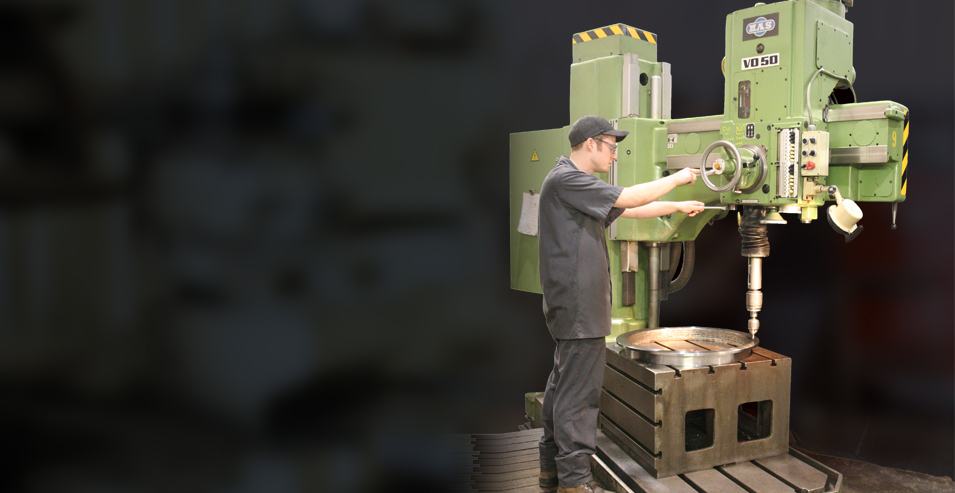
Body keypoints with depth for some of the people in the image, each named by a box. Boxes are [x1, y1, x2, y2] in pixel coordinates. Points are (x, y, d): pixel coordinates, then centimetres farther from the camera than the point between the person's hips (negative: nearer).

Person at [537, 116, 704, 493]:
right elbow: (629, 198, -16)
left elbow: (629, 211, 23)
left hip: (575, 305, 11)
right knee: (578, 394, -6)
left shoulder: (578, 185, 19)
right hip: (578, 306, -11)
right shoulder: (565, 180, -14)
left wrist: (679, 206, 23)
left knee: (563, 386, 14)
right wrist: (678, 177, -4)